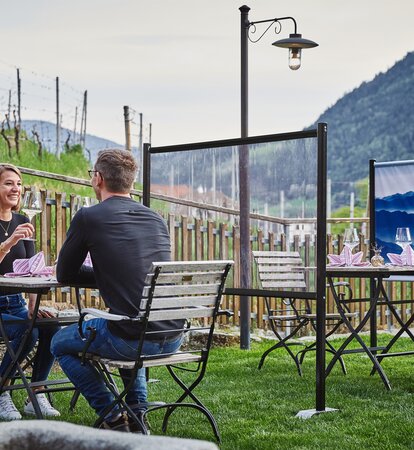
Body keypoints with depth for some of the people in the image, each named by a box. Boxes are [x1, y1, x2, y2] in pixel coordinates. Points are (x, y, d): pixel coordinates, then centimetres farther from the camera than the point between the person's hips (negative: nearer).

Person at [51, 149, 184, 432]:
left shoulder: (89, 217, -4)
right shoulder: (156, 219, 12)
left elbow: (64, 275, 8)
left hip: (132, 341, -6)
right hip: (173, 340, 6)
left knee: (61, 343, 22)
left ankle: (113, 417, 13)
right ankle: (138, 412, 29)